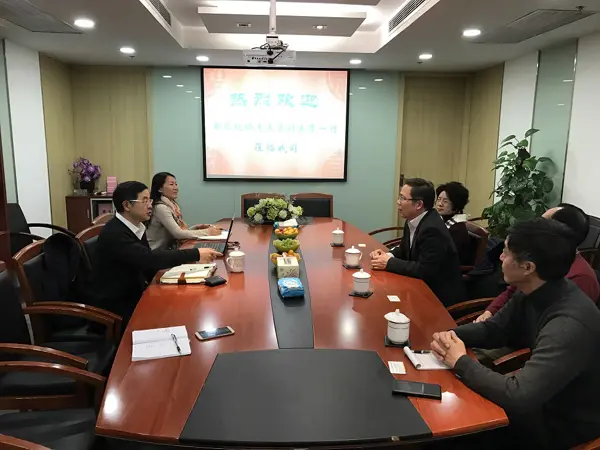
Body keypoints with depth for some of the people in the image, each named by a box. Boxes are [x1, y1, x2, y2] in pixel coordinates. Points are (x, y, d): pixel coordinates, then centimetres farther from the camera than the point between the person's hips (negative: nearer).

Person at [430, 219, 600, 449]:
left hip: (567, 425, -7)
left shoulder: (569, 325, -37)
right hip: (544, 399, 7)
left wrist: (461, 362, -26)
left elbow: (518, 397, -40)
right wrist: (451, 335, -15)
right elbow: (493, 329, 4)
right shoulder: (533, 291, -9)